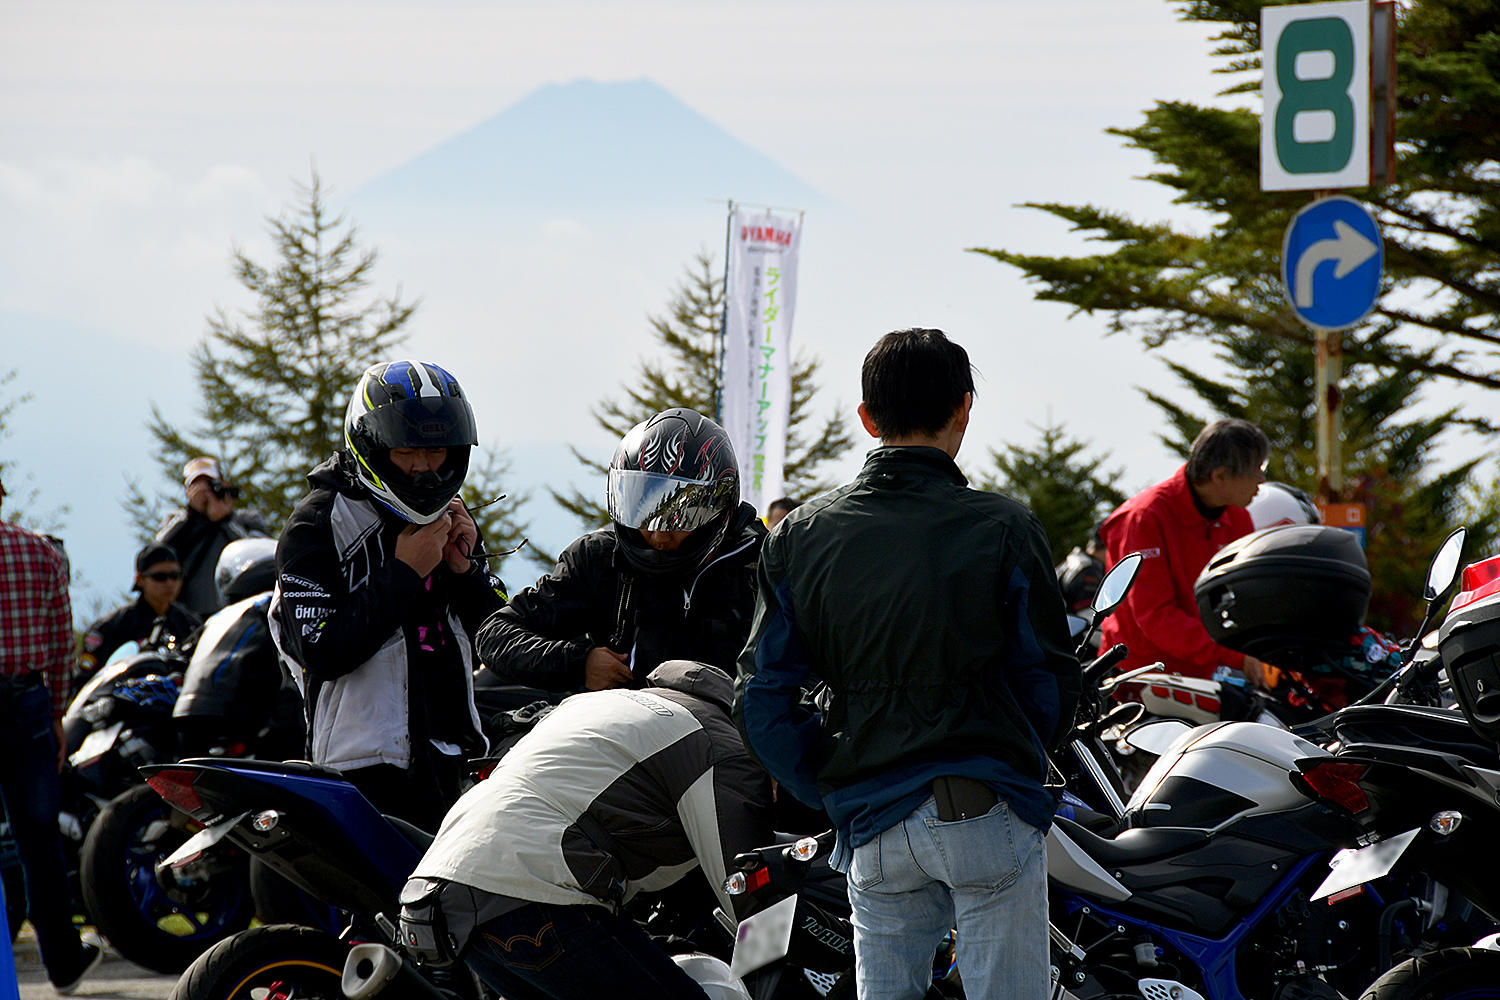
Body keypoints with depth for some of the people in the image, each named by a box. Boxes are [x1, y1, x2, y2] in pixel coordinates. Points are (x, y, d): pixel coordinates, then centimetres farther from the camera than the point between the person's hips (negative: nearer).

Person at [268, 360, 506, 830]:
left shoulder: (449, 518, 17)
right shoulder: (317, 524, -4)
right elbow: (323, 653, -15)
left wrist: (464, 570, 0)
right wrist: (403, 574, -13)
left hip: (455, 761, 7)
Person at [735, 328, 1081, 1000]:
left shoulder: (799, 537, 3)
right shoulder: (1003, 529, -6)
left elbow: (762, 701, 3)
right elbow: (1048, 679, -1)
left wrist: (831, 791, 13)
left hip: (871, 827, 3)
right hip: (986, 814, -3)